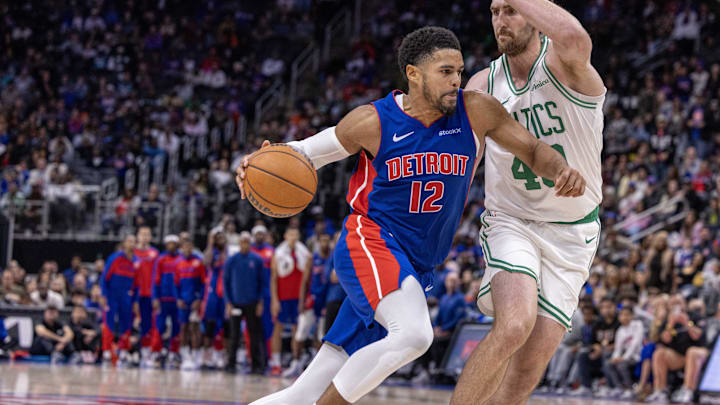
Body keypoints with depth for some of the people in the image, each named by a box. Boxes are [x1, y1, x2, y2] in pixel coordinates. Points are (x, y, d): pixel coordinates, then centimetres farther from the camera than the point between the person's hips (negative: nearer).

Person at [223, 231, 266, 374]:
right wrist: (229, 302, -1)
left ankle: (256, 365, 3)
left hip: (252, 303, 0)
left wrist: (260, 302, -1)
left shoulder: (257, 260, 1)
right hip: (236, 303, 0)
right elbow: (226, 282, 5)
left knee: (255, 335, -1)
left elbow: (261, 282, 5)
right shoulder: (232, 260, 1)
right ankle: (231, 364, 12)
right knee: (234, 336, 5)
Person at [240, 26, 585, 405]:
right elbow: (308, 151, 5)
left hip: (415, 269, 4)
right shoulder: (372, 121, -8)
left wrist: (563, 171, -18)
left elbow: (533, 149, 4)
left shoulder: (476, 112, -2)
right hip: (369, 243, -4)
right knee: (414, 333, -33)